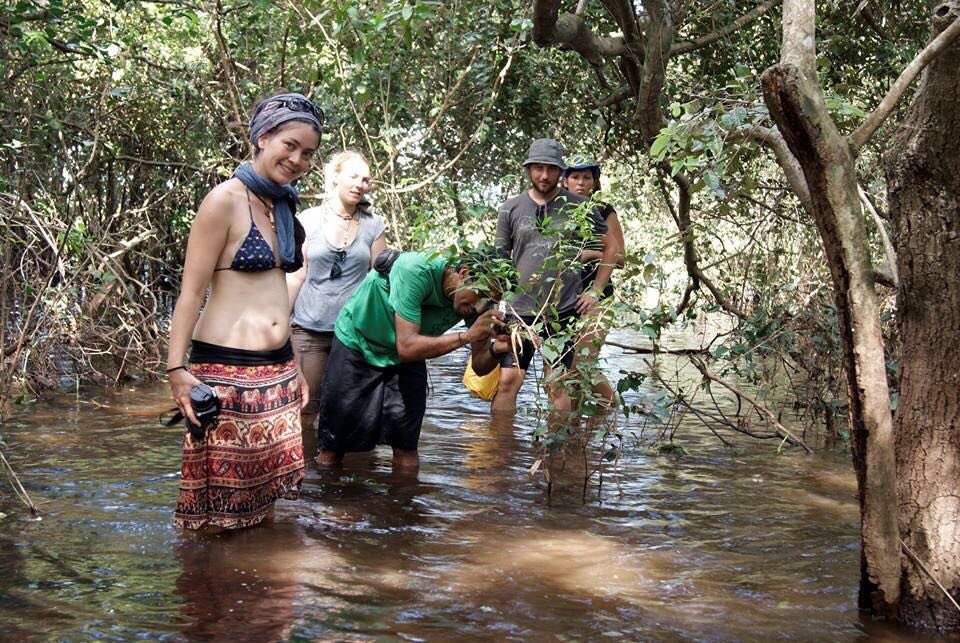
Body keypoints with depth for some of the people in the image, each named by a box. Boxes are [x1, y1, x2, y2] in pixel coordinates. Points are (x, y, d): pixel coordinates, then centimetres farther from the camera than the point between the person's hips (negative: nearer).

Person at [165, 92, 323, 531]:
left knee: (260, 503, 11)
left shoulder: (283, 206, 14)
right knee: (217, 513, -2)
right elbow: (192, 290, -11)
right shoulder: (226, 200, -9)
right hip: (225, 369, -7)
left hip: (277, 371, 8)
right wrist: (177, 369, -17)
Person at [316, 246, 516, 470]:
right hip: (356, 344, -4)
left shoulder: (478, 300, -18)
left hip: (406, 358, 4)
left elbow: (480, 366, -14)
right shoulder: (416, 271, -35)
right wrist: (467, 336, -42)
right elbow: (407, 346, -38)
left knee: (406, 448, -3)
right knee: (332, 450, -1)